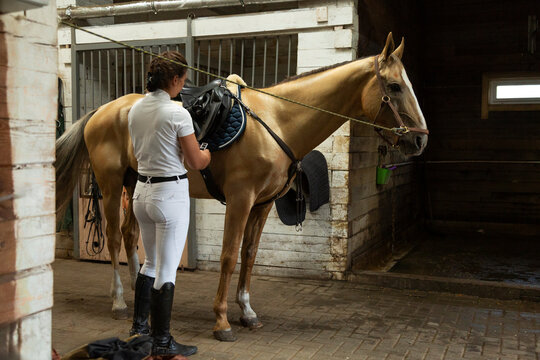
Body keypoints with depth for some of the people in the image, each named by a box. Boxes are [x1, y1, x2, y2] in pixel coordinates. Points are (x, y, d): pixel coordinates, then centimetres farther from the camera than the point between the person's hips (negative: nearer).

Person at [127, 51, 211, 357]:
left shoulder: (136, 109, 5)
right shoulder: (177, 113, -17)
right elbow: (196, 162, -13)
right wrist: (208, 152, 10)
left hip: (142, 191, 8)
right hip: (170, 194, -8)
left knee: (152, 263, 23)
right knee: (167, 270, 3)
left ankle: (139, 328, 32)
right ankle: (162, 342, 14)